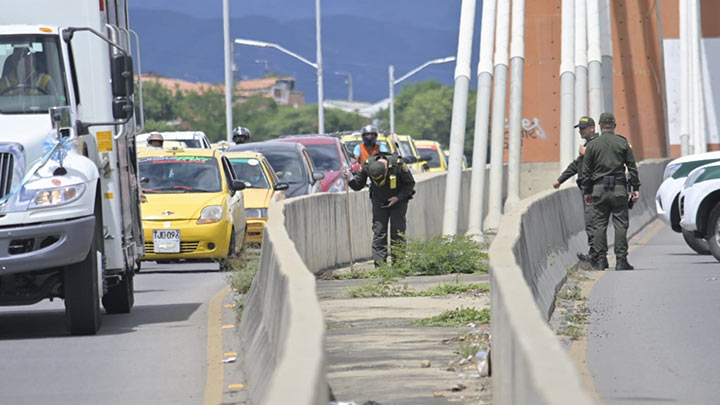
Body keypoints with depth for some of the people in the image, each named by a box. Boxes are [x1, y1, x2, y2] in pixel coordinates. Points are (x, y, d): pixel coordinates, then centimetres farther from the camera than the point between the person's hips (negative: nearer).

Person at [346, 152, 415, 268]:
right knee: (379, 231, -8)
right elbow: (358, 185, -7)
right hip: (379, 200, 2)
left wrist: (398, 197, -22)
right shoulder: (367, 165, -21)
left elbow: (410, 183, -13)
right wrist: (350, 180, -29)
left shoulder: (398, 165, -28)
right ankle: (379, 264, -11)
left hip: (397, 200, -2)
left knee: (397, 231, -7)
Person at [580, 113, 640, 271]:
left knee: (599, 225, 4)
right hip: (619, 189, -1)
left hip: (599, 188, 1)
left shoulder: (592, 145, 3)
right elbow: (632, 168, 1)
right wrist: (636, 188, 6)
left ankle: (600, 260, 1)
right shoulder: (623, 143, 2)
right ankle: (621, 260, -4)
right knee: (620, 224, 0)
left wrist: (587, 192, 12)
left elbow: (586, 171, 5)